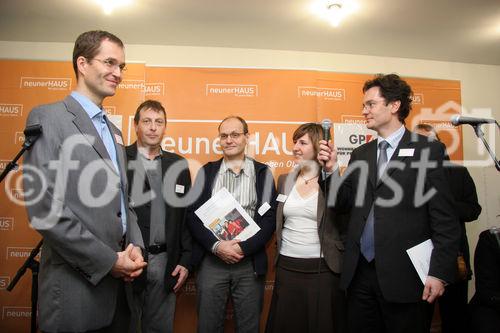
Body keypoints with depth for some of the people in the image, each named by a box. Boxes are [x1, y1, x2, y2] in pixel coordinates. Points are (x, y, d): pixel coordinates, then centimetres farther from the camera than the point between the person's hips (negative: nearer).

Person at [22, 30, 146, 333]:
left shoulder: (114, 131, 15)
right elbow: (44, 208, -18)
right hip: (76, 288, -7)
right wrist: (108, 260, -15)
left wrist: (135, 246, -1)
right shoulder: (48, 118, -9)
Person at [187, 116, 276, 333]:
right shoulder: (207, 172, 6)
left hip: (250, 263, 0)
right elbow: (193, 215, 0)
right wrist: (216, 246, -13)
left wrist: (244, 248, -13)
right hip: (211, 261, 1)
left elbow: (270, 217, -2)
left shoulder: (263, 173, 4)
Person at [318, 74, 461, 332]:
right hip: (360, 272, 5)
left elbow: (445, 219, -7)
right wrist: (331, 169, -4)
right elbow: (343, 203, 10)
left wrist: (440, 273, -12)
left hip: (405, 274, -4)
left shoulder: (428, 150, -4)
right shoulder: (360, 155, 12)